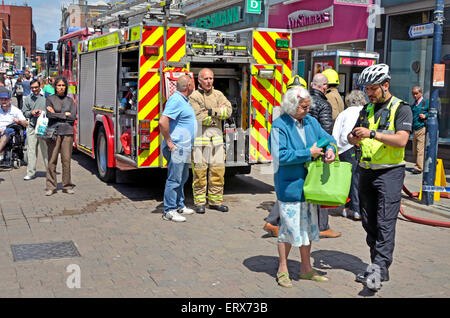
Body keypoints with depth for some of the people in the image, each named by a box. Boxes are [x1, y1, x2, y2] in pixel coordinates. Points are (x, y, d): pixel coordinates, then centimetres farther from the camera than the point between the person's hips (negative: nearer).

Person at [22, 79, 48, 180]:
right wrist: (31, 113, -5)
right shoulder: (28, 99, 13)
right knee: (31, 150, 2)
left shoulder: (45, 98, 4)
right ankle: (31, 173, 6)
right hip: (32, 127, 3)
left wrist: (43, 112, -11)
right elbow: (25, 113, 14)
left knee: (46, 149, -1)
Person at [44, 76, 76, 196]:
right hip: (53, 132, -2)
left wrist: (57, 114, -2)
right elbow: (49, 115, -7)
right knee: (52, 160, -3)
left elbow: (73, 117, 1)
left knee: (66, 160, 0)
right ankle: (51, 187, 4)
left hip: (67, 132, 2)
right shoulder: (50, 99, 6)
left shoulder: (70, 100, 13)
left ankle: (67, 186, 8)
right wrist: (65, 114, -2)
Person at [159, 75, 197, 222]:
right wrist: (168, 142, -21)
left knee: (182, 178, 19)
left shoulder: (184, 100, 16)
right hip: (176, 148, -11)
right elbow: (163, 121, -26)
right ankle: (169, 211, 0)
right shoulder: (176, 100, -17)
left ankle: (179, 205, 31)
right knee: (174, 179, -6)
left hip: (184, 148, 11)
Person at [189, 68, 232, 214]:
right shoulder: (194, 96, -2)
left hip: (216, 135, 4)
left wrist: (211, 111, -10)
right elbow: (200, 118, -13)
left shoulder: (218, 94, 14)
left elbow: (228, 110, -1)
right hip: (200, 134, -4)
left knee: (218, 169, 4)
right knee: (200, 169, -3)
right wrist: (218, 112, -4)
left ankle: (215, 200, 15)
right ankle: (199, 202, 7)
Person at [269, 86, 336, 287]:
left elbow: (327, 138, 15)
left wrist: (330, 149, -9)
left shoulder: (311, 122, 5)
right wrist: (308, 153, -19)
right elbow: (280, 155, -22)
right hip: (289, 186, -7)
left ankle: (306, 269, 30)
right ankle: (282, 269, 20)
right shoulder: (279, 126, -14)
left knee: (308, 226, 15)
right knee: (290, 227, 2)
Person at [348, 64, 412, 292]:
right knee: (369, 223, 9)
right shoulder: (367, 109, 15)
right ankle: (379, 268, 18)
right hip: (366, 171, 7)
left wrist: (372, 133, -26)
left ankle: (379, 269, -13)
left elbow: (401, 140, -18)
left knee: (385, 223, -12)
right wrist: (354, 137, -8)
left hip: (390, 172, -7)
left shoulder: (401, 108, -5)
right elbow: (352, 137, 16)